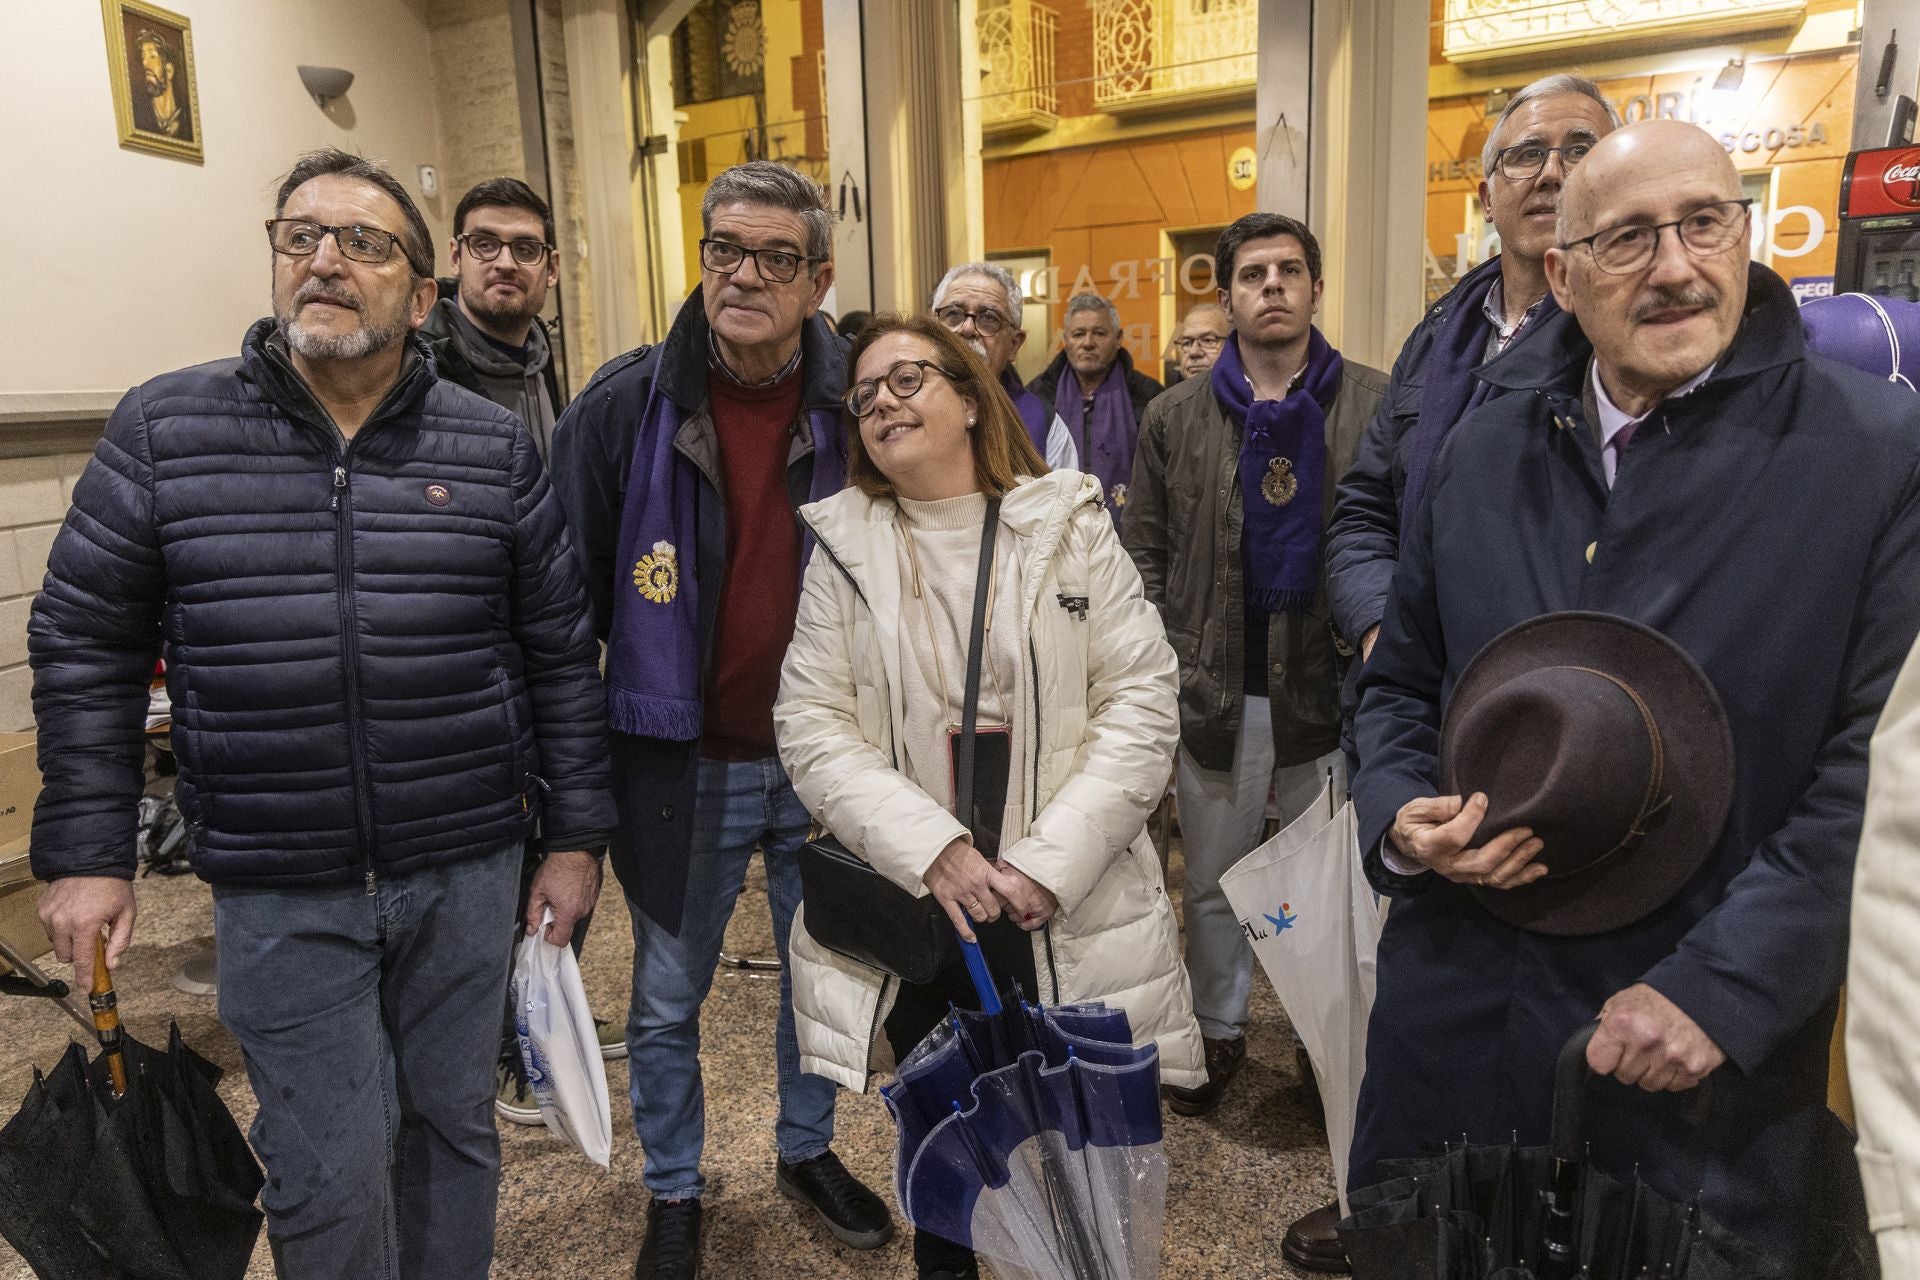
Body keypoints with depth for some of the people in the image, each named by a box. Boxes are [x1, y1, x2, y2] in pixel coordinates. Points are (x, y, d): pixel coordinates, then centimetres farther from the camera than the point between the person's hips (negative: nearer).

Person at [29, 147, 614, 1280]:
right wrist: (88, 853, 1)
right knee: (330, 1174, 7)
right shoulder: (165, 430, -1)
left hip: (466, 869, 1)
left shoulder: (494, 447, 0)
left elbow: (562, 652, 3)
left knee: (456, 1124, 17)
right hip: (280, 894, 0)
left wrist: (578, 835, 3)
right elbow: (87, 648, 4)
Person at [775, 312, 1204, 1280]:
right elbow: (812, 728, -5)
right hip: (912, 902, 1)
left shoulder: (1069, 527, -1)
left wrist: (1050, 862, -14)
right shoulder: (843, 548, 2)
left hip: (1065, 912, -1)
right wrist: (934, 852, -17)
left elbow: (1141, 702, -5)